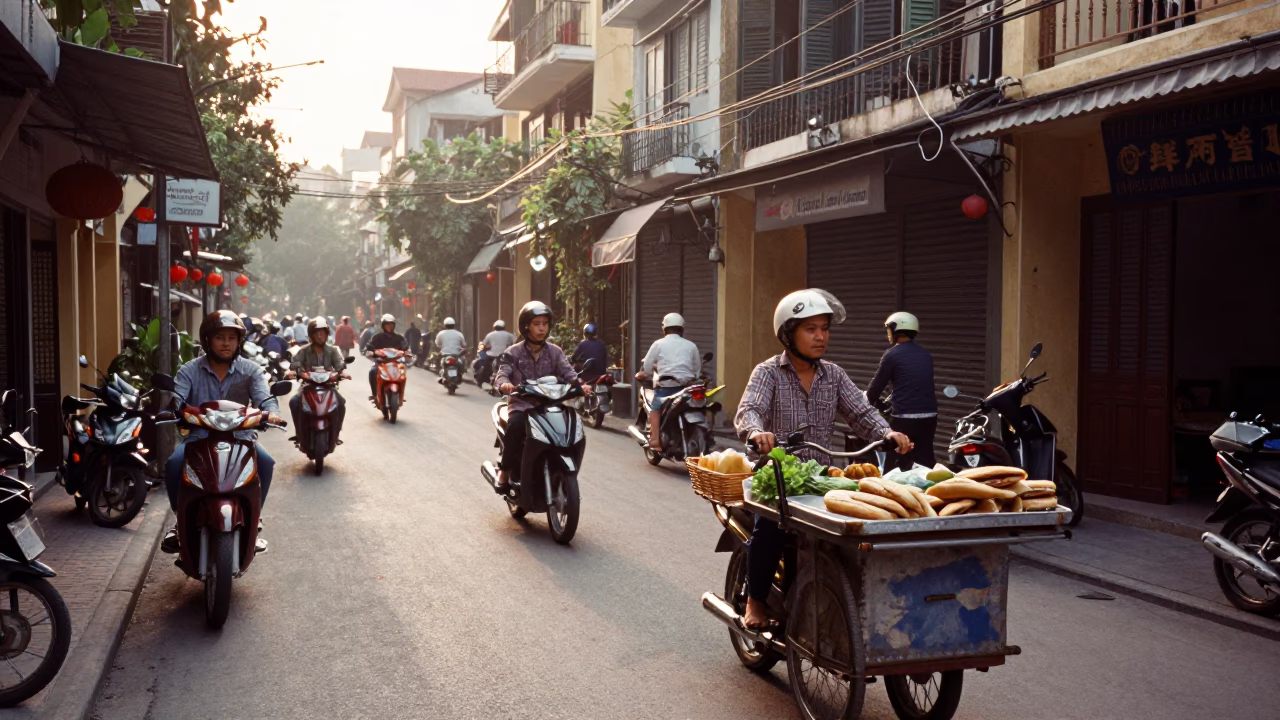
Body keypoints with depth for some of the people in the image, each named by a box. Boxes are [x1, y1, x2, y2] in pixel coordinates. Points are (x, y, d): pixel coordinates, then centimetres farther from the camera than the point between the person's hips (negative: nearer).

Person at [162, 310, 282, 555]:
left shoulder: (250, 370, 4)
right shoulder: (190, 370, 4)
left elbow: (263, 396, -12)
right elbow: (176, 398, -10)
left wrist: (271, 412, -35)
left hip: (239, 435, 0)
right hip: (200, 435, 0)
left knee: (265, 461, -27)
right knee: (174, 462, -28)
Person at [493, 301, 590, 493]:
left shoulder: (555, 352, 9)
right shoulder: (513, 353, 3)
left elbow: (567, 372, -3)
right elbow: (502, 373, -8)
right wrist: (504, 384, -33)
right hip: (521, 404, -2)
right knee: (515, 425, -33)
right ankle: (506, 470, -15)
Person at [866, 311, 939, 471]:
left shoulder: (892, 354, -5)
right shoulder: (925, 355, 14)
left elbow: (876, 385, 0)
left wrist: (878, 404, 22)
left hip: (904, 418, -6)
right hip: (929, 416, 6)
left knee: (900, 465, 1)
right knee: (925, 461, 9)